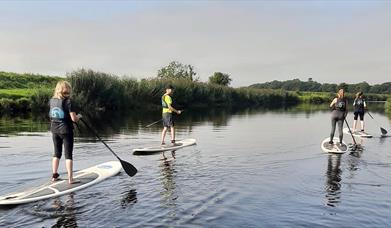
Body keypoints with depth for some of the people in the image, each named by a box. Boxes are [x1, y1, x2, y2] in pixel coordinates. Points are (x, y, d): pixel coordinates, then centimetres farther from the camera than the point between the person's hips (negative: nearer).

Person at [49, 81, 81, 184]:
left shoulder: (52, 101, 2)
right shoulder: (68, 101, -15)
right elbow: (74, 118, -17)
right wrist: (79, 116, 4)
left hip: (54, 130, 5)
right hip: (66, 130, -5)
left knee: (57, 153, 18)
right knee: (68, 154, 2)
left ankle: (54, 175, 24)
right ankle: (70, 178, 2)